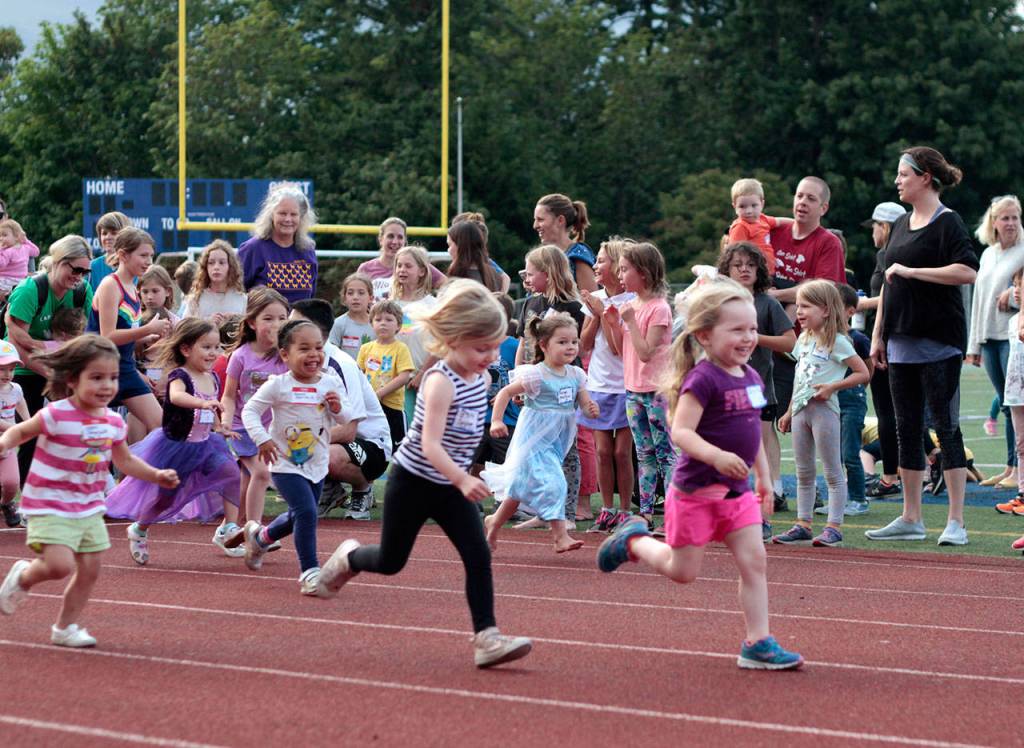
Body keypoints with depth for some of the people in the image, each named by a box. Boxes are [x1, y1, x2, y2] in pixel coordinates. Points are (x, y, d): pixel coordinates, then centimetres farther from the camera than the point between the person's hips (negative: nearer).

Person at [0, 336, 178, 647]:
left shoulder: (113, 422, 2)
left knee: (89, 570, 7)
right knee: (60, 565, -20)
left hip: (88, 507, 7)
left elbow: (125, 461, 18)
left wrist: (157, 475, 9)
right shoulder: (56, 416, -18)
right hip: (49, 506, -7)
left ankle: (66, 627, 24)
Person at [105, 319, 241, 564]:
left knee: (232, 473, -15)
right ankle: (139, 530, 33)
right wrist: (203, 403, -61)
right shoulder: (179, 376, -21)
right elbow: (177, 396, -45)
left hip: (204, 445, 6)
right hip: (175, 445, -6)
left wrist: (219, 428, 5)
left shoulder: (212, 379, 2)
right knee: (163, 496, 5)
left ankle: (229, 529, -10)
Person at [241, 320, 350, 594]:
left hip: (316, 465, 6)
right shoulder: (278, 386, -15)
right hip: (286, 464, -6)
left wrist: (338, 408, -15)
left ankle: (260, 536, 49)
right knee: (306, 512, -21)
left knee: (297, 517, 20)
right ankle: (309, 571, -11)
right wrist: (262, 439, -23)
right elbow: (250, 411, -10)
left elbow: (343, 420, 8)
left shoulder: (330, 383, -2)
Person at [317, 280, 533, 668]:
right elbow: (430, 444, -33)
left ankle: (486, 636, -13)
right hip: (413, 481, -6)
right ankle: (350, 556, 43)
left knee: (478, 555, -10)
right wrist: (462, 480, -45)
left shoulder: (479, 378, 0)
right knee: (391, 562, 10)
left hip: (450, 486, 6)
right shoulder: (441, 382, -25)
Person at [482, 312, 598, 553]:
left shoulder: (576, 375, 2)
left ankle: (494, 522, 29)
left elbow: (585, 404, 5)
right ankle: (560, 536, -10)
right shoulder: (536, 375, -15)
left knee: (521, 488, 14)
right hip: (534, 441, -7)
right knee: (552, 484, -16)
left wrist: (592, 410, -19)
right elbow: (506, 392, -9)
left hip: (557, 441, 7)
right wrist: (496, 420, -15)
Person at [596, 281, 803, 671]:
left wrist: (764, 477, 21)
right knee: (682, 570, 6)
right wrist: (716, 456, -39)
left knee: (754, 561, -3)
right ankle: (634, 540, 33)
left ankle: (758, 643, -1)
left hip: (736, 492, 7)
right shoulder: (704, 379, -19)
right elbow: (680, 432, -25)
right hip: (696, 491, -7)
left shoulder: (751, 378, 7)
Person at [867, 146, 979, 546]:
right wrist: (878, 335, 16)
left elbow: (968, 271, -22)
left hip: (939, 342, -8)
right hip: (902, 343, 8)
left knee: (946, 427, -6)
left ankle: (956, 522, -4)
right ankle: (910, 519, 16)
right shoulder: (902, 225, 16)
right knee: (907, 429, 9)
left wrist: (912, 272, -18)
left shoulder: (947, 222, -8)